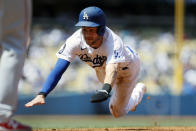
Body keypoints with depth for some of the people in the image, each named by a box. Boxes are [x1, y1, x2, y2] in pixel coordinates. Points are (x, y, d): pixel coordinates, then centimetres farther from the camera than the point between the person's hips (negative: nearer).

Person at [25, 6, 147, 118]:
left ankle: (139, 90, 34)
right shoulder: (75, 41, -37)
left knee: (118, 112, 6)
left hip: (126, 66, -4)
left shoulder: (113, 42, -47)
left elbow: (112, 69, -64)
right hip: (101, 67, 4)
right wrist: (42, 95, -58)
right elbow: (59, 69, -44)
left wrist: (105, 90, -85)